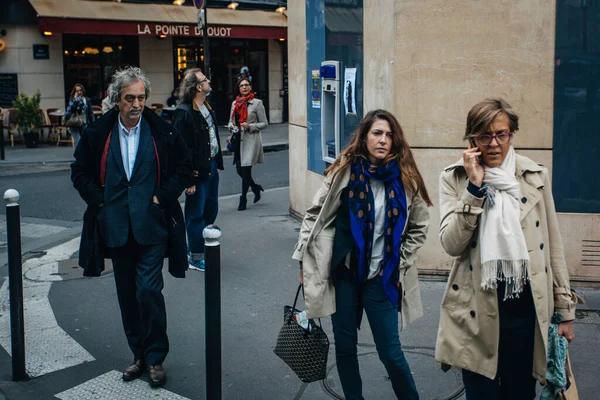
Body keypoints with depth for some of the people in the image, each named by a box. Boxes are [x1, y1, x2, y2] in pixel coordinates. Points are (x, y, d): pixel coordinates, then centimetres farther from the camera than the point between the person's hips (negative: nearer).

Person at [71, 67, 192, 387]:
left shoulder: (163, 133, -3)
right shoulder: (98, 133, 1)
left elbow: (184, 169, 5)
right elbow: (80, 171, 10)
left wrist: (162, 197, -6)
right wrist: (98, 200, -1)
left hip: (151, 227, -3)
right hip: (116, 227, 3)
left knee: (148, 291, -10)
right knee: (127, 295, 12)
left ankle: (156, 358, 6)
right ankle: (139, 354, 26)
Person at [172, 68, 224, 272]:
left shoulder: (207, 108, 11)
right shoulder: (184, 112, -18)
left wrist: (217, 162, 14)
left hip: (211, 166, 9)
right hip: (197, 171, -9)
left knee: (211, 210, 18)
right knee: (196, 215, 1)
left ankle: (196, 247, 33)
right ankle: (196, 258, 12)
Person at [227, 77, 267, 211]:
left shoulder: (257, 103, -3)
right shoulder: (235, 103, 12)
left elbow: (264, 123, -3)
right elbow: (231, 120, 21)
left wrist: (249, 126, -17)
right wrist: (231, 125, -2)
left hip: (250, 140, -5)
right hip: (238, 140, 6)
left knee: (245, 170, -5)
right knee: (239, 170, 7)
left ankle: (243, 199, 6)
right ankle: (256, 188, 32)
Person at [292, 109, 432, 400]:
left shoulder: (405, 178, -4)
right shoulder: (344, 171, -6)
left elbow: (419, 227, 8)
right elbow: (315, 214, 1)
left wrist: (399, 261, 1)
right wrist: (304, 262, 1)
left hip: (381, 277, 0)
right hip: (343, 272, 0)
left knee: (390, 352, 2)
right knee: (345, 346, 11)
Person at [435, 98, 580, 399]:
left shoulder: (536, 176, 3)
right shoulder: (454, 179, -1)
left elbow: (552, 246, 8)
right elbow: (451, 244, -12)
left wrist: (565, 308, 8)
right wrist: (474, 188, -16)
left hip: (526, 306, 1)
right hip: (477, 309, -1)